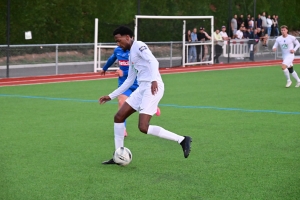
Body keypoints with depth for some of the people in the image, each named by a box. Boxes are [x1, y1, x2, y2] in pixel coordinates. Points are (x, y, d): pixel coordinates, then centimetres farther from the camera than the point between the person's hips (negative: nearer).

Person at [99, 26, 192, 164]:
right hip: (142, 88, 10)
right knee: (119, 117, 9)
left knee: (143, 128, -17)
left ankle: (182, 140, -10)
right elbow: (129, 81, 30)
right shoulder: (131, 55, 25)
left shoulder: (138, 45, -3)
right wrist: (111, 96, 31)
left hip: (153, 88, -10)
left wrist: (154, 80, -34)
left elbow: (153, 61, -19)